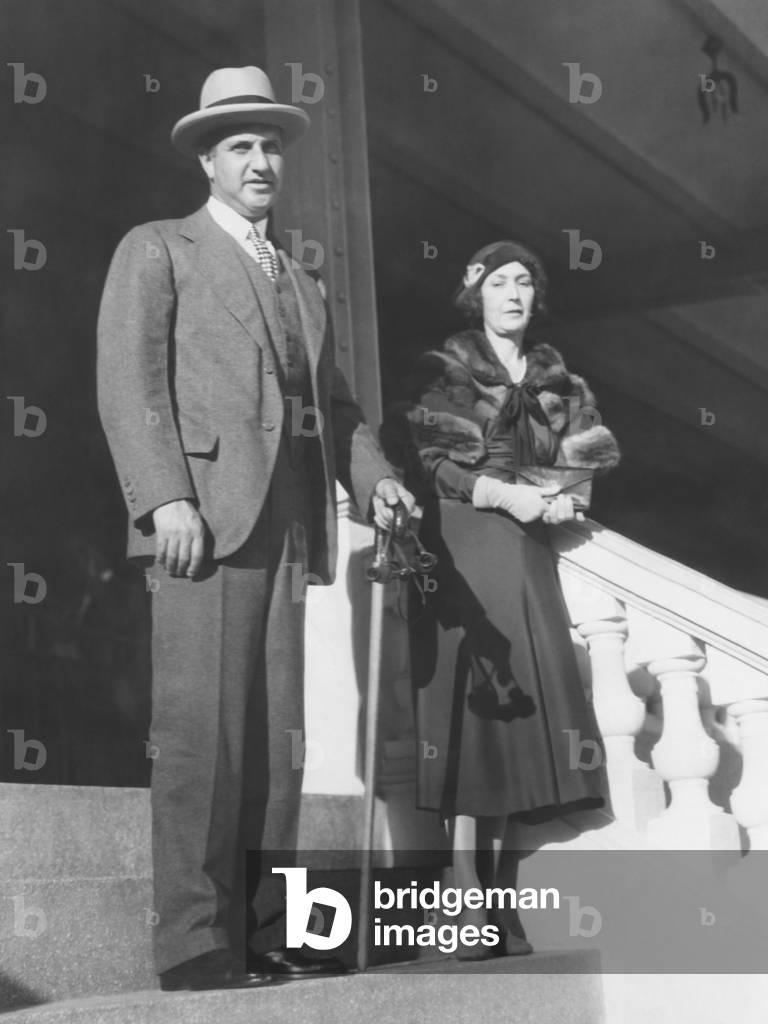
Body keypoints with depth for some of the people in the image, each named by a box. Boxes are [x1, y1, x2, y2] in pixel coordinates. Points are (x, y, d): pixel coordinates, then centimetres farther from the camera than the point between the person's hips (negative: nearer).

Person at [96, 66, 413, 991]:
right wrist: (165, 497, -16)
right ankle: (193, 941, -7)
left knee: (277, 734, 3)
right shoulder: (156, 251, 9)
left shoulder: (300, 284, 28)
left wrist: (373, 474, 3)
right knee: (200, 728, -10)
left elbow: (333, 400, 23)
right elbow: (128, 383, -3)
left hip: (292, 527, 6)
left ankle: (267, 931, 8)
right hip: (205, 516, -6)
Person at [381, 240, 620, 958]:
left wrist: (565, 499, -2)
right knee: (470, 708, -12)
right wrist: (501, 492, -12)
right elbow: (417, 458, -5)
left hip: (527, 557, 5)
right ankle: (467, 899, -13)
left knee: (520, 709, -2)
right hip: (463, 553, -4)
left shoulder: (556, 382, 18)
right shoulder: (441, 372, 5)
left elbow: (591, 457, 19)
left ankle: (497, 896, 2)